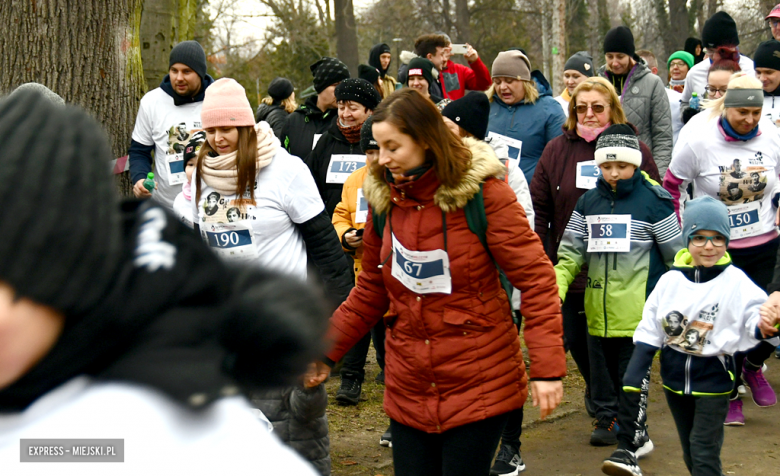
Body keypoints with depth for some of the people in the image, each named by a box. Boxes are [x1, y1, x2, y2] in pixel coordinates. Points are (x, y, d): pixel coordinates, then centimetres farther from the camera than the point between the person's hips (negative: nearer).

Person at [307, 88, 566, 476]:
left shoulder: (482, 192, -11)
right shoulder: (383, 198, 5)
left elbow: (536, 279, -12)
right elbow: (371, 290, 15)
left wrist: (547, 367, -18)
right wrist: (326, 349, 9)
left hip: (479, 386, -5)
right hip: (408, 390, 5)